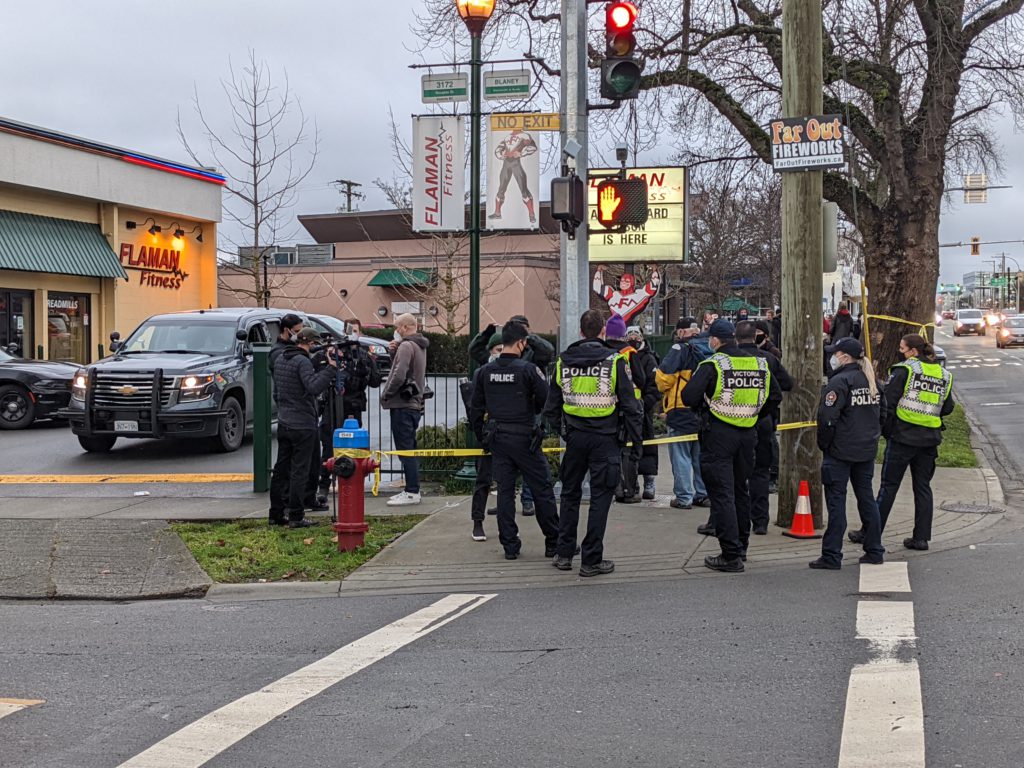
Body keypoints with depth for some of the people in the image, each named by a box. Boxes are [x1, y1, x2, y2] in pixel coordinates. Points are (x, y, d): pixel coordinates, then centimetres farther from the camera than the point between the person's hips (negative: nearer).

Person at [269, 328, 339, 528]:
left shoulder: (281, 360, 12)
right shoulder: (302, 361, -15)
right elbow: (314, 387, -28)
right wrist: (330, 368, -26)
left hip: (283, 422, 8)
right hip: (302, 424, -8)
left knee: (281, 469, 13)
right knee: (299, 471, -4)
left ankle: (276, 514, 17)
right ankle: (295, 516, -2)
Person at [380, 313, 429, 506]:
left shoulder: (406, 346, -14)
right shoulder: (419, 346, 17)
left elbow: (399, 376, -23)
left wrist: (385, 394, -10)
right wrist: (393, 353, 4)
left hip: (402, 405, -10)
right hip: (414, 403, 10)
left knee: (405, 449, -7)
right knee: (409, 449, 14)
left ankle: (412, 492, -6)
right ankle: (412, 490, 19)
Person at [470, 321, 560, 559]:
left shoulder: (485, 371, 3)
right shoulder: (527, 369, -12)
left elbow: (476, 408, 9)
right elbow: (547, 400, -10)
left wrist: (481, 437, 19)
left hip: (497, 439, 5)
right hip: (524, 438, -5)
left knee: (505, 491, 9)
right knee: (542, 490, 5)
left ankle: (510, 546, 10)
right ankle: (554, 543, 11)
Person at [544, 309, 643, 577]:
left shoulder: (563, 361, 4)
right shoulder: (614, 361, -8)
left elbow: (551, 406, 10)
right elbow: (630, 405, -7)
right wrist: (636, 441, -1)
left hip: (575, 437, 4)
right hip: (604, 438, -4)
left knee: (570, 494, 16)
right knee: (600, 497, 2)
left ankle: (564, 554, 20)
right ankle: (591, 560, 4)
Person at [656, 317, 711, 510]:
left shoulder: (680, 349, -12)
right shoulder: (708, 349, 7)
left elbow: (664, 376, -15)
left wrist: (664, 389, 6)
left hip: (681, 409, -6)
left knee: (681, 454, 0)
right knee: (701, 454, 15)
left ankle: (683, 497, -1)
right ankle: (703, 494, 19)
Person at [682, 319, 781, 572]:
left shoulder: (712, 364, -12)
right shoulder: (759, 363, 5)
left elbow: (689, 397, -18)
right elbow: (775, 397, 12)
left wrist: (703, 407, 2)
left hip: (718, 434, -6)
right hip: (748, 435, 6)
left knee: (722, 494, -3)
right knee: (740, 490, 20)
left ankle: (731, 556, -6)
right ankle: (741, 546, 30)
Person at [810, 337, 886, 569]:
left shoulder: (839, 382, -15)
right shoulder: (870, 381, 9)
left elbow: (827, 418, -18)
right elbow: (879, 413, 16)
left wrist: (824, 445, -6)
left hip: (840, 452, -7)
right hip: (868, 450, 7)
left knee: (836, 501, -3)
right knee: (866, 498, 14)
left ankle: (831, 556, -2)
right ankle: (874, 552, 19)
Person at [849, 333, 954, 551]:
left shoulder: (904, 370, -8)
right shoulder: (944, 375, 8)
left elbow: (888, 402, -12)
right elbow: (947, 408, 14)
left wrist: (883, 428, -1)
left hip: (902, 435, -5)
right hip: (929, 439, 5)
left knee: (889, 485, 1)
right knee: (923, 486, 11)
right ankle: (922, 537, 11)